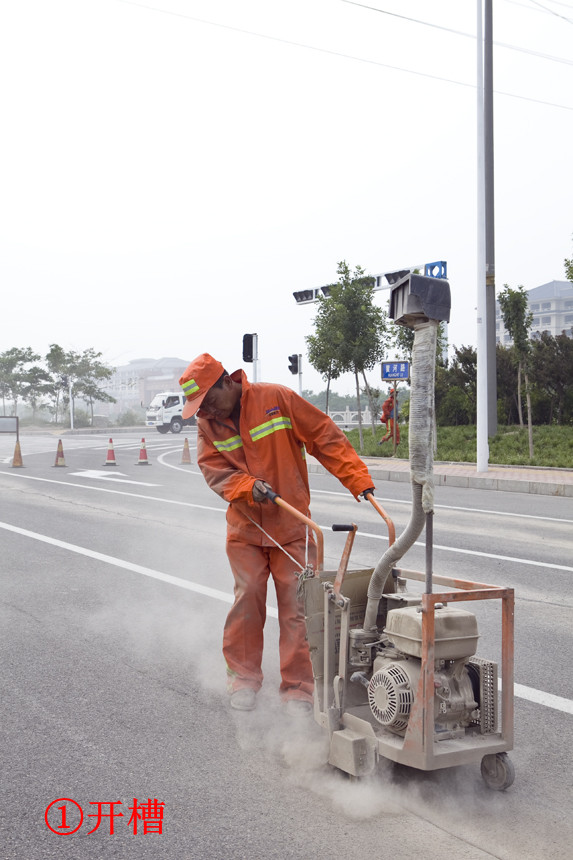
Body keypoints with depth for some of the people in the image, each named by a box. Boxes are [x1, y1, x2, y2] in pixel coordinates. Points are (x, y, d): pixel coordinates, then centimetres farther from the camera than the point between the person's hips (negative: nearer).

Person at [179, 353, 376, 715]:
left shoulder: (276, 399, -11)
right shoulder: (208, 423, 1)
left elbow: (325, 437, -9)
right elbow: (213, 468, -4)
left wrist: (358, 479, -13)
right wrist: (248, 486, -24)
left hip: (292, 525, -3)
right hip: (245, 526, 3)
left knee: (296, 607, -2)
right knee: (247, 598, 2)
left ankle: (298, 689, 8)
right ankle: (244, 678, 21)